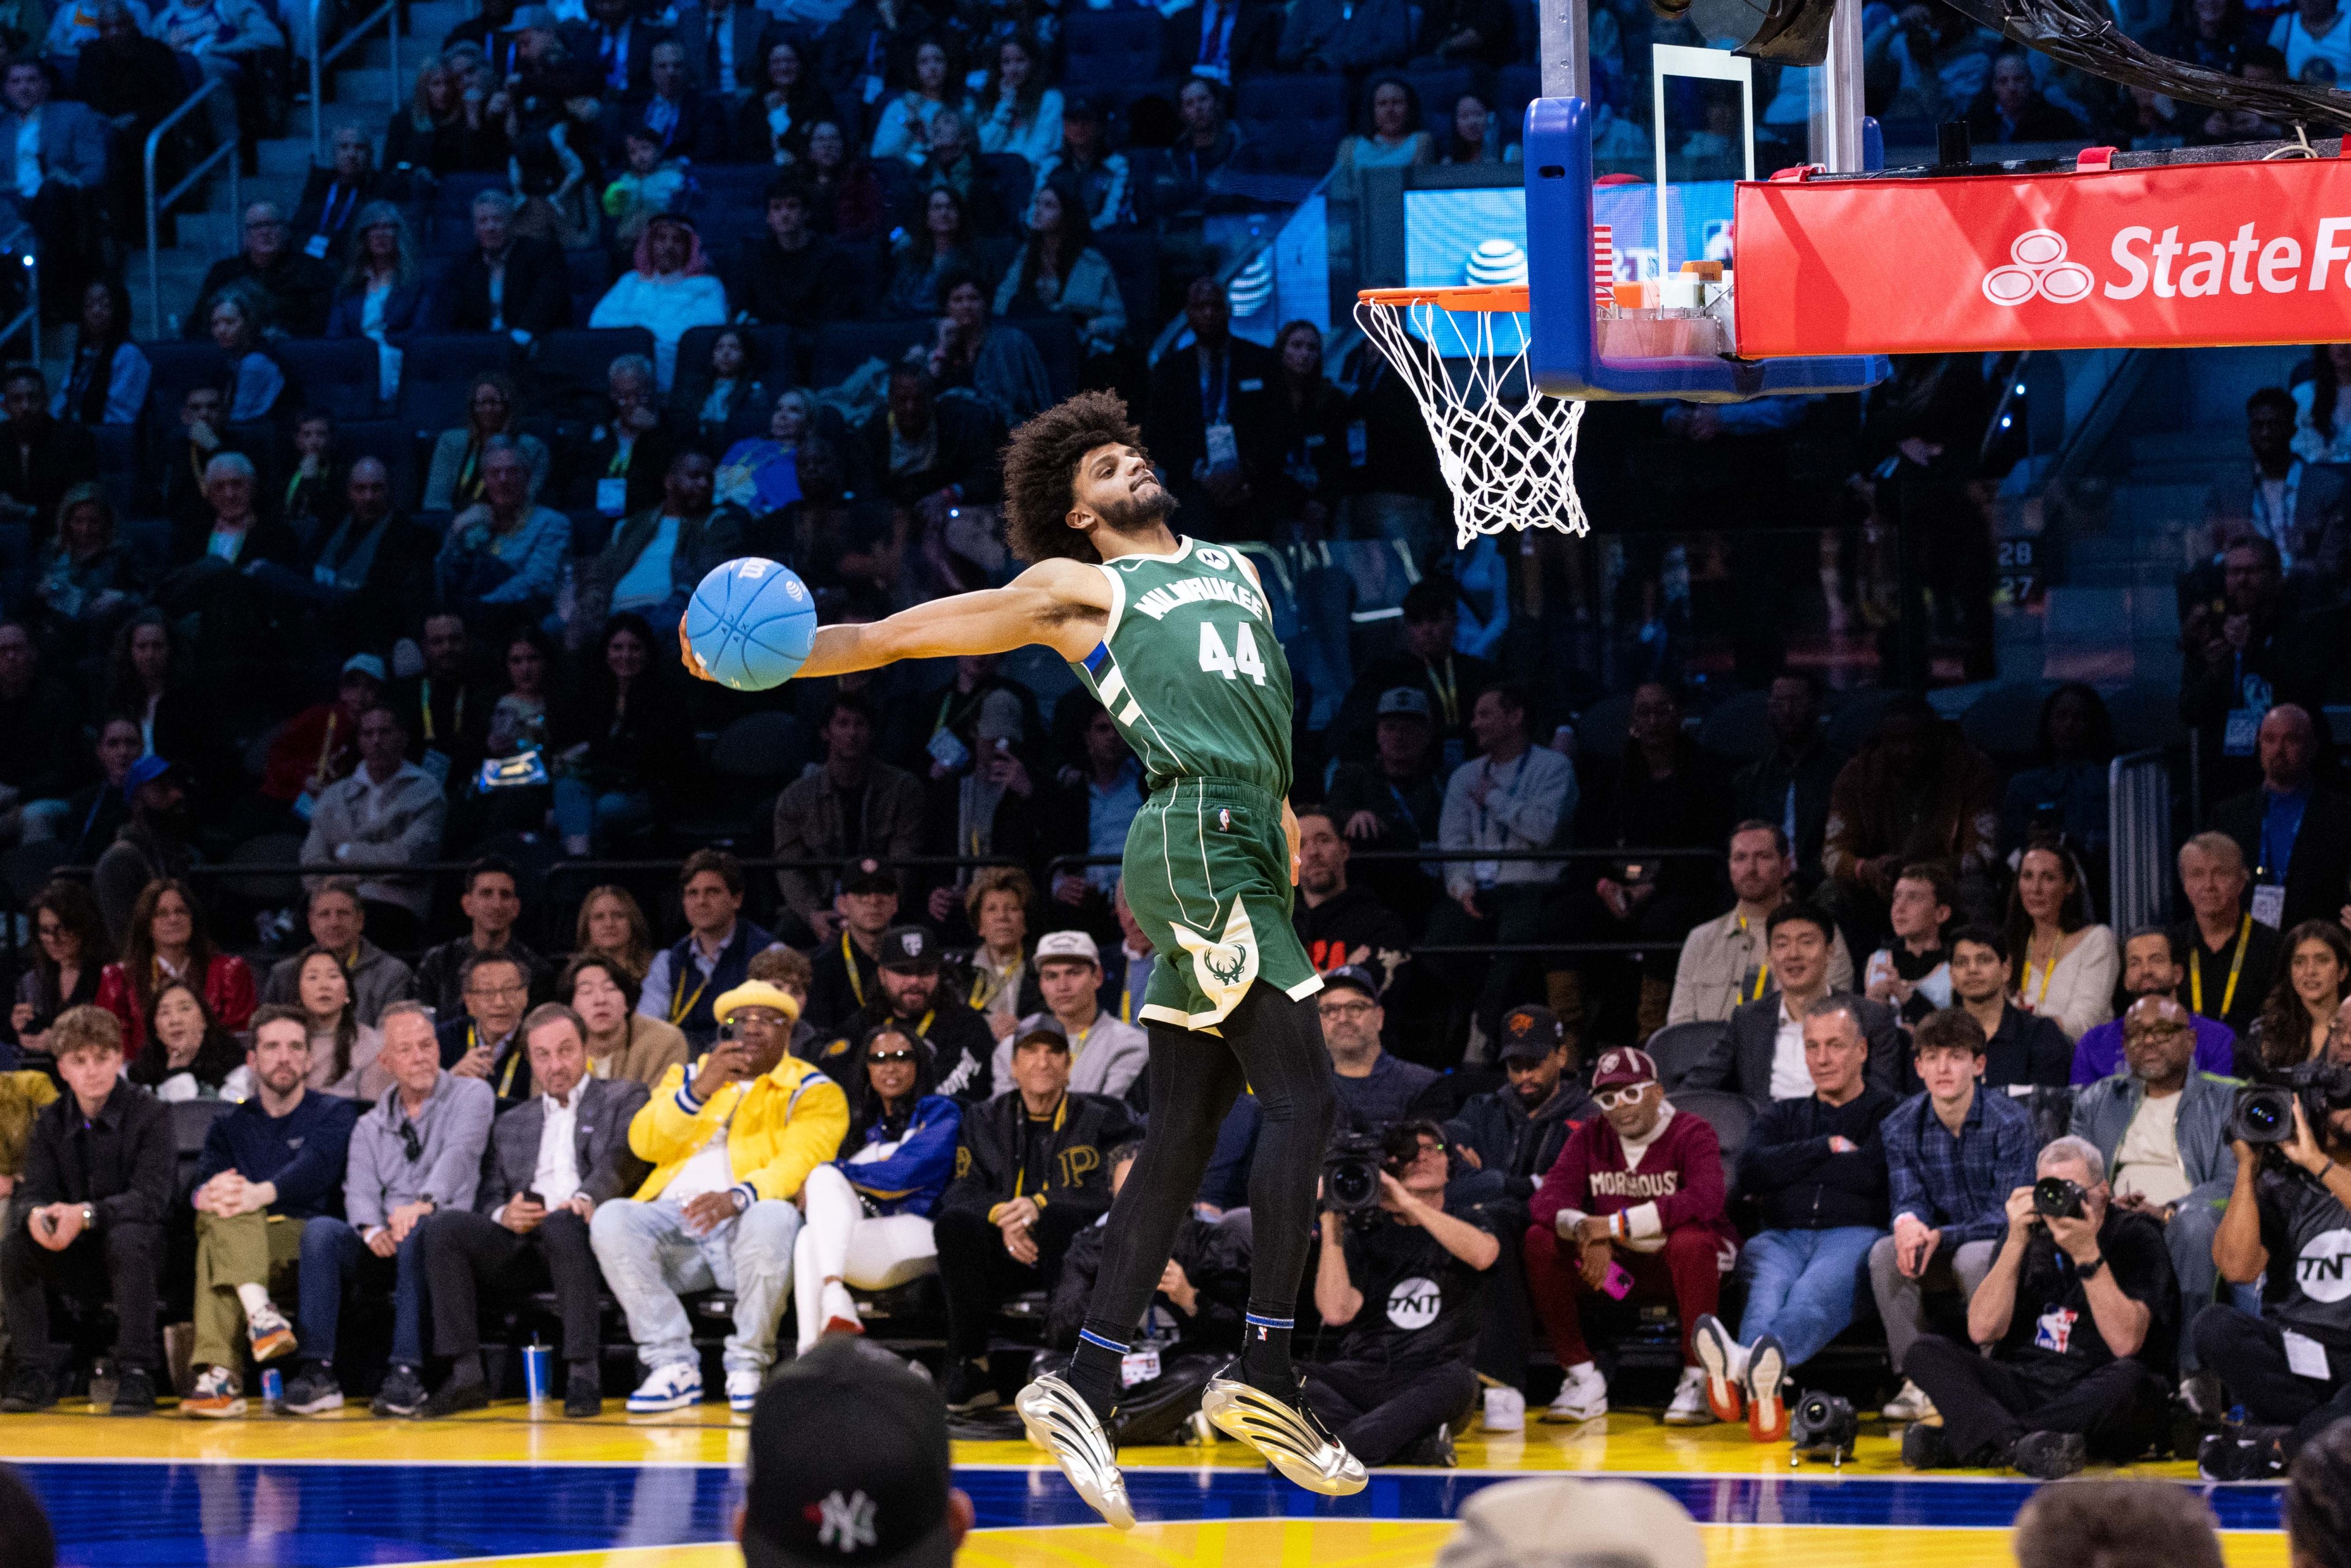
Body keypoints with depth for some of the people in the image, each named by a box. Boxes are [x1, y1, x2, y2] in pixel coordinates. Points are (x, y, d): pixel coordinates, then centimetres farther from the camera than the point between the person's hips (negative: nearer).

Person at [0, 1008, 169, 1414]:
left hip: (142, 1256, -4)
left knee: (127, 1239, -37)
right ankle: (35, 1374, -17)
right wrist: (34, 1215, -32)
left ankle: (136, 1373, -32)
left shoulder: (149, 1115, -10)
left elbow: (150, 1198, -21)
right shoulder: (51, 1122, 4)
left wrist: (86, 1214, -38)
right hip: (76, 1264, 4)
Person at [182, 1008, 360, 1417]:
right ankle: (259, 1313, -56)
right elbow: (206, 1180, 4)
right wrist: (208, 1195, -25)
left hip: (307, 1241, -2)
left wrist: (262, 1194, -33)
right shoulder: (230, 1127, 24)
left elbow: (316, 1168, -10)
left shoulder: (333, 1114, 14)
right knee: (220, 1212, -35)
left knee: (217, 1243, -35)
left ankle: (218, 1373, -53)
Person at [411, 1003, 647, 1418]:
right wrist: (504, 1215, -8)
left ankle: (582, 1373, -38)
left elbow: (621, 1159, -2)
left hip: (582, 1236, -4)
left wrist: (585, 1199, -24)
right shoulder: (511, 1125, 29)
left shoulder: (624, 1098, 18)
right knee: (444, 1224, -23)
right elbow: (487, 1200, 19)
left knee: (561, 1224, -39)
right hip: (520, 1242, 4)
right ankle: (465, 1375, -27)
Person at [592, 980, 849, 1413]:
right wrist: (698, 1091, -10)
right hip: (674, 1220, 3)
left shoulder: (812, 1092, 13)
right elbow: (645, 1143, 8)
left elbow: (802, 1160, -7)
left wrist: (738, 1197, -27)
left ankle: (748, 1368, -21)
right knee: (611, 1219, -27)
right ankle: (674, 1367, -22)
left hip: (746, 1221, -3)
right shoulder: (685, 1077, 25)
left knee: (775, 1217, -38)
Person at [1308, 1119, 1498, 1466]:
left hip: (1428, 1378, -1)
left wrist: (1409, 1203, -17)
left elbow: (1483, 1254, -15)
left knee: (1456, 1381, -38)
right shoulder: (1366, 1233, 13)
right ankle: (1418, 1444, -32)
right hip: (1363, 1373, 1)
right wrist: (1331, 1226, -7)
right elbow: (1335, 1311, -3)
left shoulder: (1467, 1217, 12)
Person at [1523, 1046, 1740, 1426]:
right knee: (1539, 1242, -17)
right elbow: (1548, 1199, -8)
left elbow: (1705, 1201, -31)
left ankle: (1697, 1381, -25)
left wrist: (1615, 1224, -32)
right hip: (1616, 1266, 5)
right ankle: (1583, 1379, -10)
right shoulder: (1589, 1136, 4)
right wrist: (1585, 1230, -32)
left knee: (1689, 1240, -38)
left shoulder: (1691, 1133, -12)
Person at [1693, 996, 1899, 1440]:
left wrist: (1788, 1171, 9)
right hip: (1783, 1235, 4)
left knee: (1818, 1289, -41)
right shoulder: (1783, 1116, 32)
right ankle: (1755, 1368, -71)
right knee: (1768, 1283, -37)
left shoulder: (1889, 1113, 18)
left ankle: (1746, 1364, -74)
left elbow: (1873, 1175, -3)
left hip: (1853, 1234, -4)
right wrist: (1830, 1148, 5)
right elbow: (1750, 1171, 11)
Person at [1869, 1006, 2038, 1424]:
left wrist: (1941, 1237, -31)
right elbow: (1908, 1197, -7)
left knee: (1973, 1257, -37)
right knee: (1884, 1253, -25)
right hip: (1938, 1251, 4)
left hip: (2002, 1249, -4)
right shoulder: (1900, 1127, -1)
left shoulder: (2010, 1122, -13)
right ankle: (1918, 1381, -22)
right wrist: (1907, 1221, -34)